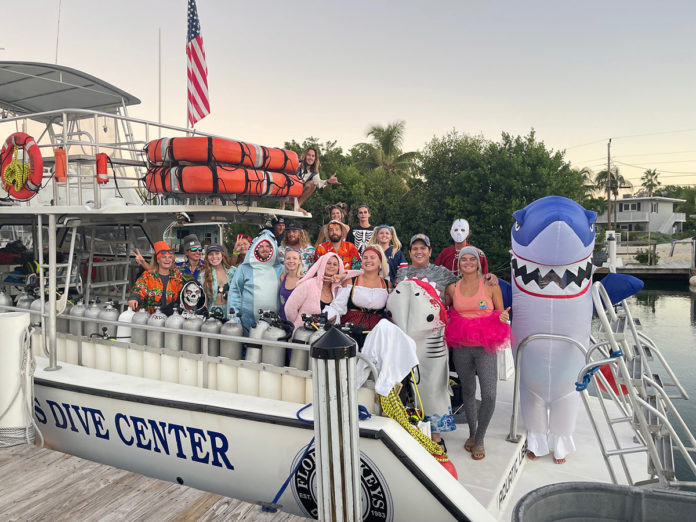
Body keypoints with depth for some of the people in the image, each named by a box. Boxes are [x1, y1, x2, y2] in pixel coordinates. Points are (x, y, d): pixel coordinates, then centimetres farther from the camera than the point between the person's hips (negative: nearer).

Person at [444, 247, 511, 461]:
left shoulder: (490, 285, 0)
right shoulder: (452, 288, 6)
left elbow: (500, 313, 7)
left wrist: (503, 317, -14)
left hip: (485, 348, -2)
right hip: (461, 348, 2)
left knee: (489, 395, -12)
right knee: (468, 392, 13)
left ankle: (480, 439, 9)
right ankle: (472, 433, 33)